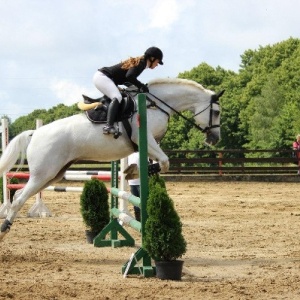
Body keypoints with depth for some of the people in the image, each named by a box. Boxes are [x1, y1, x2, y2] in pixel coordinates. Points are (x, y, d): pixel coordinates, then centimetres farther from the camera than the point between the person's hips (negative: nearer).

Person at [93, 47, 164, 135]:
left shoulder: (138, 62, 17)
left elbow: (126, 78, 18)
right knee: (117, 97, -27)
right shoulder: (141, 63, -12)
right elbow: (129, 76, -28)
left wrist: (140, 86, 12)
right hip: (102, 77, -11)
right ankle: (109, 126, -44)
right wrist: (141, 86, -17)